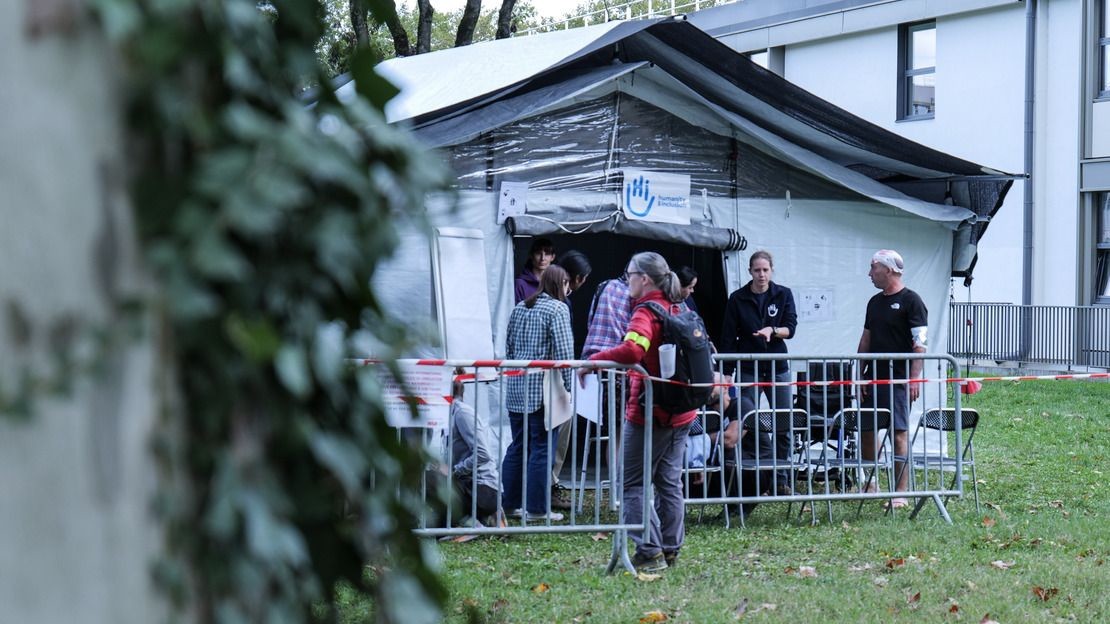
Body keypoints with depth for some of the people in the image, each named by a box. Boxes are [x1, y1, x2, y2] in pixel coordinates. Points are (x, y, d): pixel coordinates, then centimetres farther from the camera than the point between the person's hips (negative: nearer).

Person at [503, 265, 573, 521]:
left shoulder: (520, 308, 14)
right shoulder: (558, 309, -7)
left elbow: (509, 346, 17)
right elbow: (564, 351, -14)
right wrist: (568, 385, -8)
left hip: (516, 387, 7)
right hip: (542, 389, -7)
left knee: (517, 446, 13)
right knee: (542, 447, -2)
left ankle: (510, 502, 16)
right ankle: (536, 507, -1)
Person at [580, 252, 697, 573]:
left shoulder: (645, 312, -16)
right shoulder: (679, 309, 9)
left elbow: (632, 350, -34)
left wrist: (591, 361, -26)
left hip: (649, 411, -8)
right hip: (681, 413, 8)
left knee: (633, 483, -1)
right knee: (670, 482, 15)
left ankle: (649, 551, -7)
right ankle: (670, 549, 18)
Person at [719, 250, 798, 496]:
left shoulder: (783, 295, 3)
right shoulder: (738, 299, 0)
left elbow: (791, 328, -2)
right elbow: (728, 338, 1)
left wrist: (772, 331, -23)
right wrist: (726, 373, -4)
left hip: (777, 367, 2)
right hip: (748, 369, -2)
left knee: (784, 425, 3)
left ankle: (781, 480, 11)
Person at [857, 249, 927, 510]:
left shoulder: (911, 301, -7)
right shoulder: (875, 302, 16)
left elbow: (920, 343, -12)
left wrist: (915, 378, -19)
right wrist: (860, 374, 11)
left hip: (898, 379, -7)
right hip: (873, 378, 8)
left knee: (899, 434, -7)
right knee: (866, 431, 8)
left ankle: (900, 493, -4)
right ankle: (869, 485, 21)